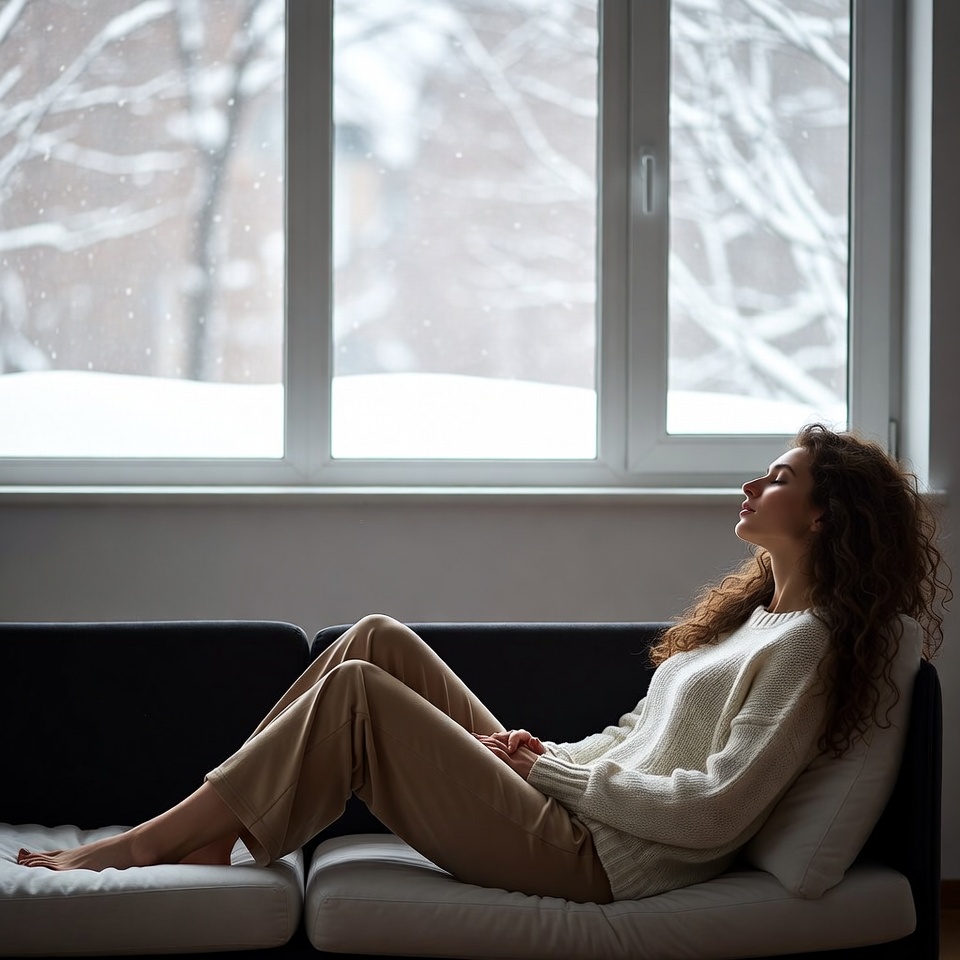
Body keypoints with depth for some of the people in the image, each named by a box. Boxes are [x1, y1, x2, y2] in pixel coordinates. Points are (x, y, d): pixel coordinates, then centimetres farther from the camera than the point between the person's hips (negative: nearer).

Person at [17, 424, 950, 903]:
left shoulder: (804, 645, -11)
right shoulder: (752, 610, 19)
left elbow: (715, 812, -21)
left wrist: (562, 772, -13)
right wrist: (546, 755, 5)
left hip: (595, 860, -9)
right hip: (573, 806, 10)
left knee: (356, 694, -16)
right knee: (377, 640, 1)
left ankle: (146, 842, -5)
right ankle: (206, 832, 1)